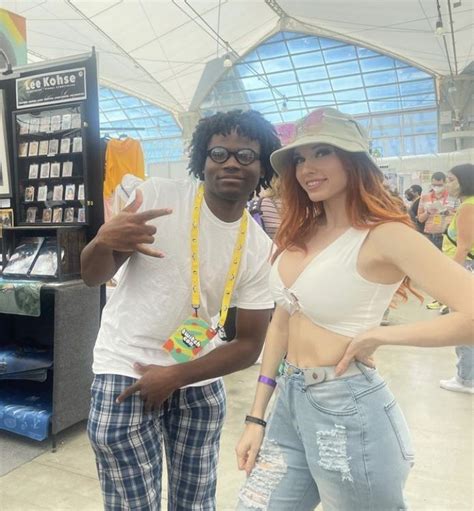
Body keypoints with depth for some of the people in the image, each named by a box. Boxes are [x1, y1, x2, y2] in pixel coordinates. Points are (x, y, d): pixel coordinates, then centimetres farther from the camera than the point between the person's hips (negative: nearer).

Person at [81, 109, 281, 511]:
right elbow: (94, 277, -7)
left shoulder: (260, 248, -6)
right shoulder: (158, 196, -13)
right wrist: (103, 241, -31)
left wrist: (176, 376, -14)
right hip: (126, 370, -3)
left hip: (199, 380, 4)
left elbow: (249, 345, -3)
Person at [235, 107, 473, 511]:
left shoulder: (384, 234, -15)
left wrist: (378, 335, -16)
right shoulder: (301, 234, 5)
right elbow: (281, 322, 8)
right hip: (290, 403, 7)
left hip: (347, 411, -6)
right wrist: (256, 417, 8)